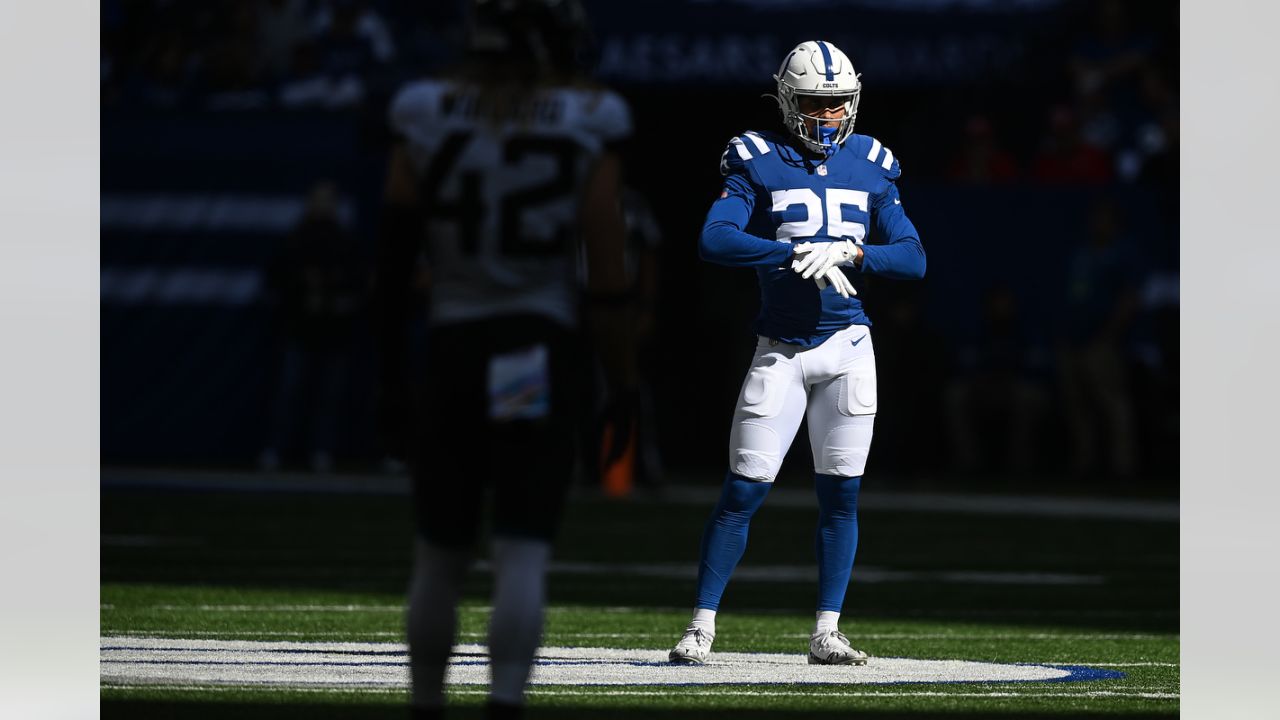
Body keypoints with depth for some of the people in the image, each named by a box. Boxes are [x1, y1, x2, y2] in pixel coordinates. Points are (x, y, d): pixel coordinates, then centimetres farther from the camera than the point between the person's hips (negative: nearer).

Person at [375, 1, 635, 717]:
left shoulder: (427, 122, 1)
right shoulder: (586, 129, -5)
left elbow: (394, 265, 5)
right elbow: (608, 281, -6)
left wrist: (392, 380, 13)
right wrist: (624, 389, 1)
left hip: (452, 349, 2)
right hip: (542, 354, -2)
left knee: (440, 556, 14)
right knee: (523, 554, -4)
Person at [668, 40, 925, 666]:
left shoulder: (869, 167, 7)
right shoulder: (758, 163, -2)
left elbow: (913, 258, 2)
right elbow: (714, 241, -17)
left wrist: (846, 253, -16)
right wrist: (797, 254, -25)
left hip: (846, 346, 3)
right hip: (781, 351, -3)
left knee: (840, 493, 2)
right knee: (743, 490, -5)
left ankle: (826, 633, 9)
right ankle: (701, 626, 3)